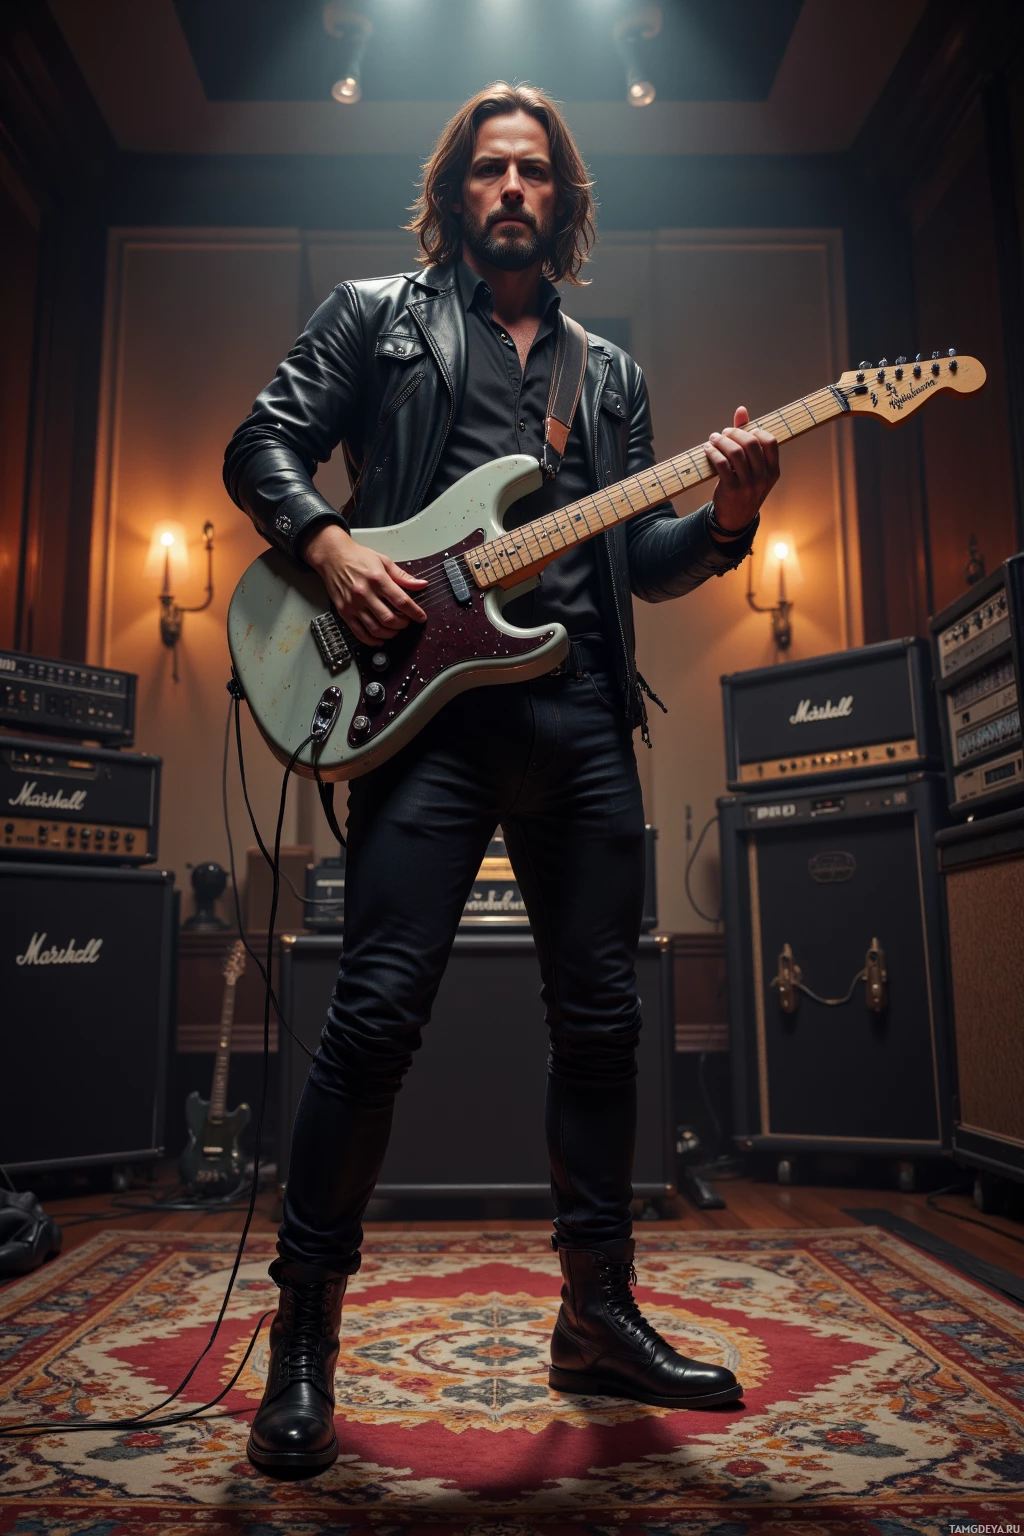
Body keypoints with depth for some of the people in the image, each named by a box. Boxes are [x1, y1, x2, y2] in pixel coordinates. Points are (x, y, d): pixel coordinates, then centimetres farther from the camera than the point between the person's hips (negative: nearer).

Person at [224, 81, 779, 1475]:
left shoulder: (610, 373, 24)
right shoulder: (377, 314, 16)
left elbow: (643, 563, 19)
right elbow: (261, 446, 8)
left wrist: (727, 517, -1)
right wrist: (331, 546, -10)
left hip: (584, 716, 5)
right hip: (425, 697, -4)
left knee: (601, 1019, 6)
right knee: (379, 1010, -10)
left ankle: (599, 1314, 22)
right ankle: (305, 1333, 8)